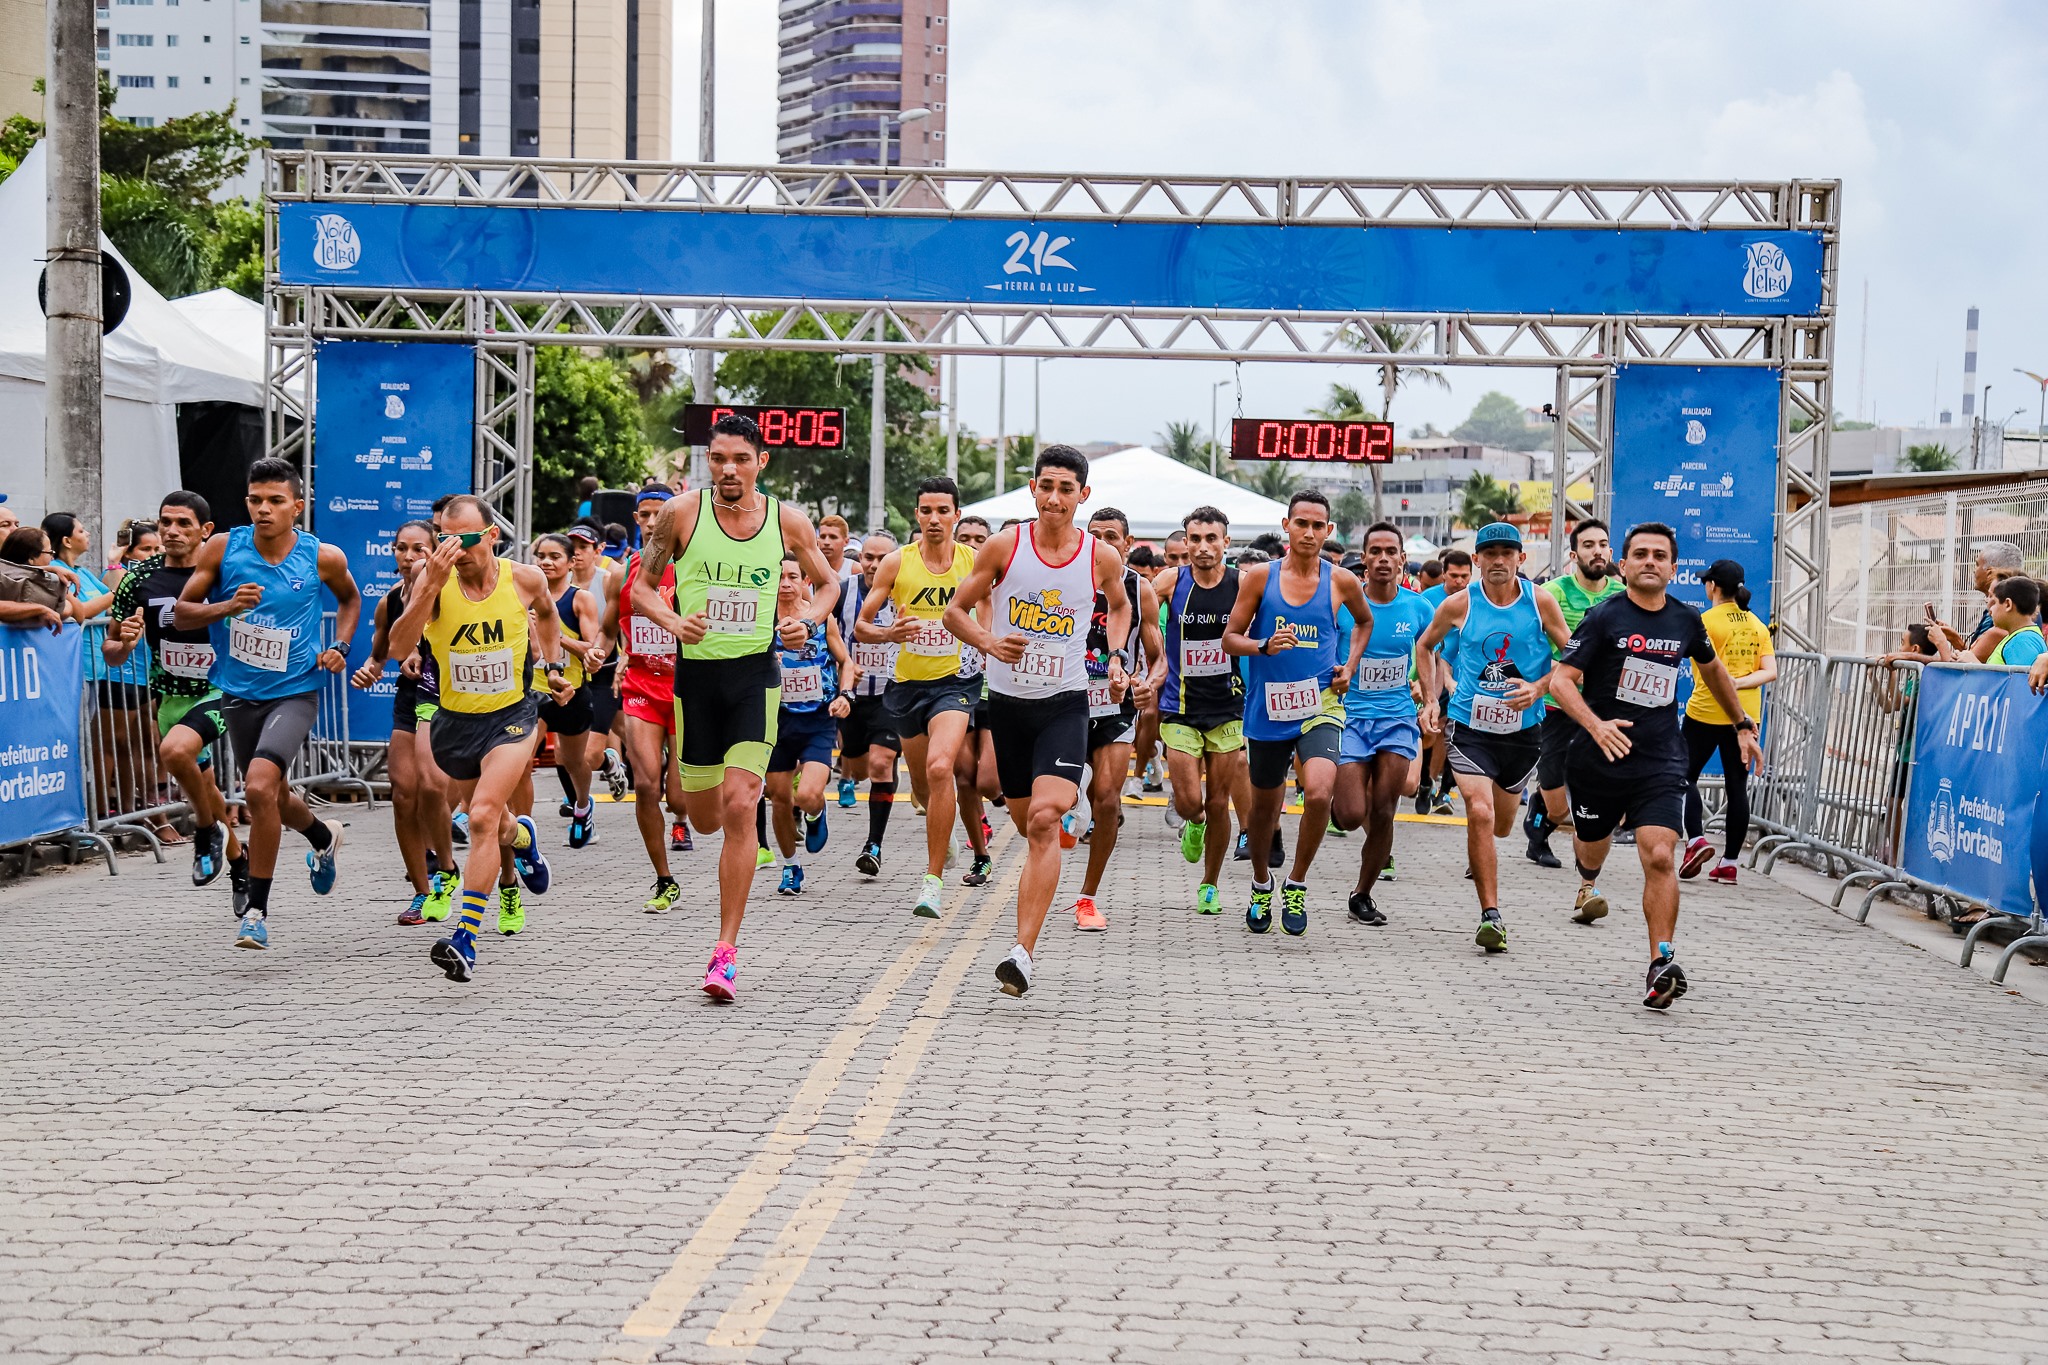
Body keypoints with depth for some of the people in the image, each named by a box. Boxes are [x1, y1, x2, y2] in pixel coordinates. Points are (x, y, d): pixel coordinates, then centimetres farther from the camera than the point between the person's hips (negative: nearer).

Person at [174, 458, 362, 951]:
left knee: (260, 788, -24)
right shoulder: (223, 549, -8)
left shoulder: (323, 558, -9)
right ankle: (323, 837, 56)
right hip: (239, 693, 4)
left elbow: (350, 599, 13)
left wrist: (339, 647, -2)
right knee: (273, 798, 20)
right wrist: (227, 606, -20)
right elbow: (180, 613, -2)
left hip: (294, 692, -4)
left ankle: (257, 911, -12)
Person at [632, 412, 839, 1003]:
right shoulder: (682, 512, -4)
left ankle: (726, 952, -8)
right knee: (705, 818, 9)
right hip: (695, 672, 1)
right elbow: (642, 586, 5)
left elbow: (828, 584, 14)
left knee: (739, 807, -14)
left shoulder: (787, 521, -1)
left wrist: (806, 621, -7)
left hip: (756, 674, -1)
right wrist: (673, 621, -15)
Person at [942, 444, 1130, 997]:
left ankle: (1023, 952, -23)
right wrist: (988, 642, -15)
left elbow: (1120, 605, 20)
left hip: (1065, 703, -2)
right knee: (1025, 821, 13)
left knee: (1045, 819, -19)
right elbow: (956, 609, 3)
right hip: (1008, 699, 2)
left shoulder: (1102, 558, -3)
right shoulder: (1005, 546, -5)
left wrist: (1117, 656, 4)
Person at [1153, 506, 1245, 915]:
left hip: (1228, 708, 0)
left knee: (1218, 804, 4)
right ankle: (1194, 824, 30)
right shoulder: (1171, 581, -7)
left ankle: (1210, 886, 23)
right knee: (1189, 801, -8)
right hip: (1180, 708, 0)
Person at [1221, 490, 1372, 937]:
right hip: (1267, 708, 1)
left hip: (1319, 706, -1)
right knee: (1265, 804, 15)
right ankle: (1261, 887, 40)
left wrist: (1350, 667, 8)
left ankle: (1296, 885, -3)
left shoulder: (1341, 582, 1)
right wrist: (1265, 646, -19)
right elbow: (1230, 638, 1)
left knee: (1319, 792, -23)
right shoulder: (1260, 577, -2)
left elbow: (1364, 621, 22)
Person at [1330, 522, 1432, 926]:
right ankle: (1337, 800, 27)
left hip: (1398, 719, 2)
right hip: (1351, 716, -2)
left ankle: (1362, 895, 17)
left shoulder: (1417, 608, 1)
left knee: (1383, 814, -1)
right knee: (1352, 816, -11)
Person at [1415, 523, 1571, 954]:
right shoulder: (1459, 605, -5)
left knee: (1500, 826, 16)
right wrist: (1431, 699, 5)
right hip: (1470, 728, -2)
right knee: (1480, 814, -21)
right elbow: (1425, 646, 13)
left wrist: (1538, 688, -14)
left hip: (1522, 730, 2)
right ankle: (1490, 915, -16)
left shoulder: (1541, 602, -6)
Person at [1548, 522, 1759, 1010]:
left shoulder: (1685, 620, 4)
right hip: (1600, 756, -1)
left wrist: (1742, 724, 30)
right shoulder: (1605, 617, -8)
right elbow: (1560, 679, -14)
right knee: (1592, 844, 20)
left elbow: (1712, 668, 26)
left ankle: (1661, 965, -18)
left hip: (1661, 761, 1)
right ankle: (1588, 886, 59)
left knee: (1660, 858, -17)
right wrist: (1596, 725, -31)